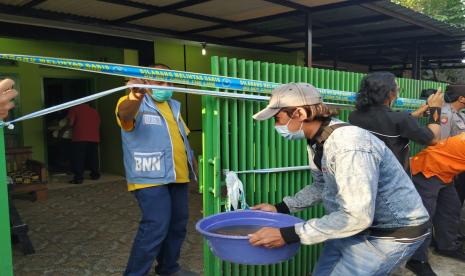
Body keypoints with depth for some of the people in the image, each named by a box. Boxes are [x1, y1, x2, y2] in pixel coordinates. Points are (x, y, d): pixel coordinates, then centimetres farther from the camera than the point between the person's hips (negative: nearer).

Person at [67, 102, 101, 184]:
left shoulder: (74, 108, 8)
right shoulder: (94, 111, 20)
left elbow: (70, 123, -1)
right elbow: (98, 124, 16)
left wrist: (75, 126, 20)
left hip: (80, 138, -4)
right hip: (94, 138, 4)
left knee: (78, 158, -2)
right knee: (93, 157, 15)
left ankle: (78, 178, -6)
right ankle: (95, 174, 22)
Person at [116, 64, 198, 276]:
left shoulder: (173, 106, 18)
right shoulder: (134, 103, -6)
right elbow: (125, 114, -31)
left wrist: (194, 164, 21)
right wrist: (135, 97, -53)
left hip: (177, 176, 8)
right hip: (151, 178, -8)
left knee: (178, 224, 15)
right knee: (156, 227, -14)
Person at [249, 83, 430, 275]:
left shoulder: (349, 145, -31)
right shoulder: (317, 141, -2)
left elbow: (357, 217, -34)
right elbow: (321, 186, 12)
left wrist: (288, 235, -32)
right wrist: (280, 208, 2)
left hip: (396, 231, -8)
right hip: (364, 225, 9)